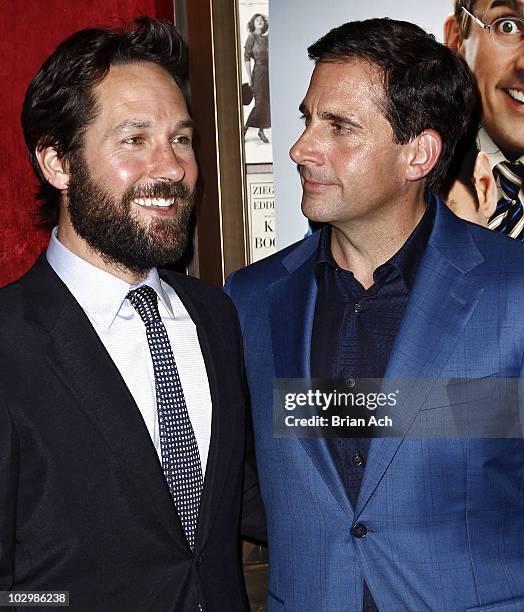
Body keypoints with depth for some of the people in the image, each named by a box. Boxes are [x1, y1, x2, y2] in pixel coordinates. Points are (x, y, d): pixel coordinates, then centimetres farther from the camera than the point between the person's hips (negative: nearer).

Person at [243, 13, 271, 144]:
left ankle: (261, 130, 15)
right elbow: (246, 58, -9)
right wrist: (249, 78, -12)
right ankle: (245, 128, 6)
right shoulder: (252, 37, -6)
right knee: (260, 101, -6)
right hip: (259, 71, -5)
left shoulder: (266, 38, 11)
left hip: (269, 71, 5)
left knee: (267, 102, 6)